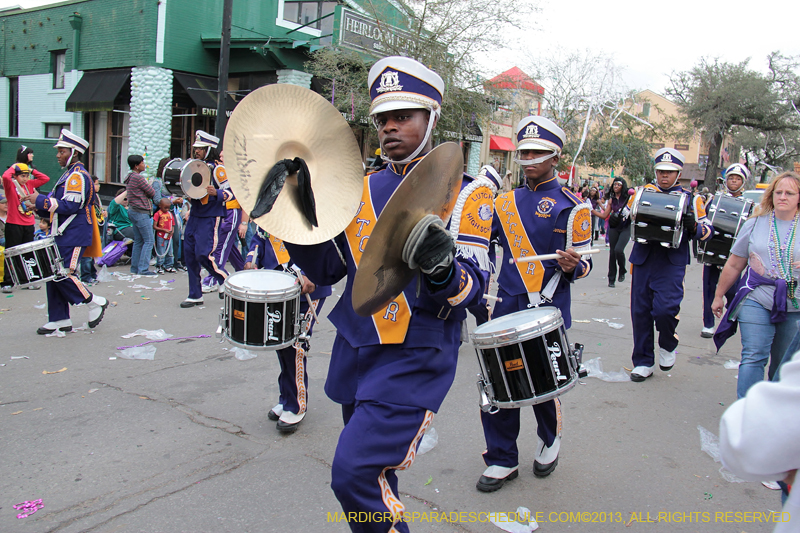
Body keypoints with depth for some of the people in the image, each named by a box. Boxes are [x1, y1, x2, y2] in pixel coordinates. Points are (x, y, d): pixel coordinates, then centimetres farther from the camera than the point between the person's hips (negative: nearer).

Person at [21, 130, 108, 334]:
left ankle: (95, 302, 8)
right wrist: (37, 204, 7)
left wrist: (40, 200, -17)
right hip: (63, 235, 10)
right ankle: (59, 320, 13)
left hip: (75, 237, -10)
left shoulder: (78, 176, -12)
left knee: (64, 275, -10)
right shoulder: (68, 174, 19)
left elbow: (71, 206, -23)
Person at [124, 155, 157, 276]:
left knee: (138, 240, 13)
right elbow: (152, 193, -12)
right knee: (149, 240, -6)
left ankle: (135, 268, 16)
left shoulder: (129, 177, 14)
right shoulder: (138, 178, -16)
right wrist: (149, 186, 9)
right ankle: (143, 269, -7)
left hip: (133, 211, 10)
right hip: (141, 212, -10)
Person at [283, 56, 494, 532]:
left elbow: (472, 288, -13)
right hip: (355, 350, 6)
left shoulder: (465, 191, -6)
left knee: (356, 472, -14)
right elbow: (329, 268, 9)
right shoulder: (364, 189, 9)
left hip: (416, 358, -6)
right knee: (373, 475, 19)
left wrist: (443, 268, -35)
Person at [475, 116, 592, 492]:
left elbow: (581, 264, -3)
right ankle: (502, 460, 19)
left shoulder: (569, 205, -2)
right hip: (507, 306, 4)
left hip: (548, 310, -4)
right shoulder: (506, 202, 12)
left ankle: (549, 440, 36)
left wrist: (573, 266, -25)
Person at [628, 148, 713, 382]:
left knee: (665, 307, -18)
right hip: (643, 259, 2)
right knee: (640, 311, 4)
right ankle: (643, 362, 19)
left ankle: (668, 345, 15)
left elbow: (707, 230, 9)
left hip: (672, 263, -2)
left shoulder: (690, 199, 9)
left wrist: (693, 226, -13)